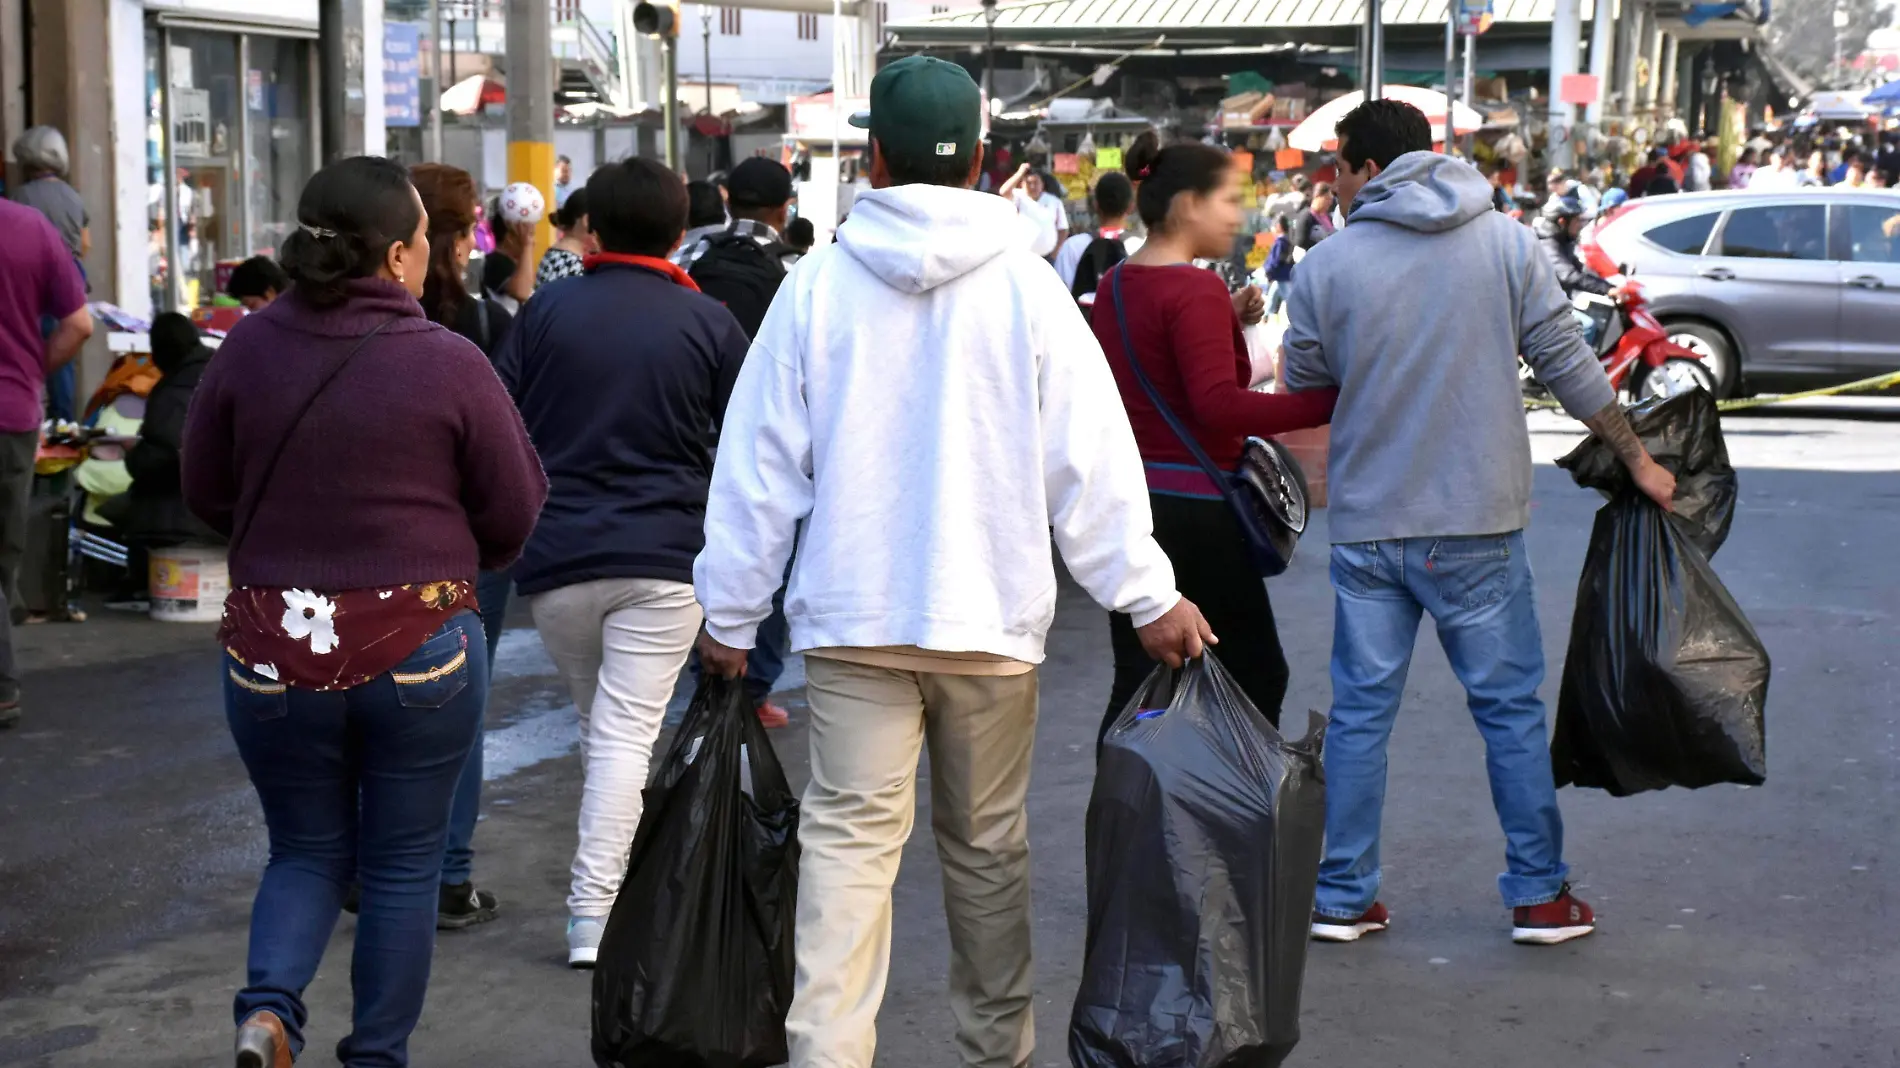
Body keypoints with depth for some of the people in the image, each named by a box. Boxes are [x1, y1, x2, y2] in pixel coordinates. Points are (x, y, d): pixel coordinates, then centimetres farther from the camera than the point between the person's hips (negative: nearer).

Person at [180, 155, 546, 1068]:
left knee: (306, 851, 19)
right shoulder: (451, 365, -13)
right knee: (402, 864, 14)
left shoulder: (248, 349, -6)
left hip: (272, 644, 3)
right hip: (419, 645, -2)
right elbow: (514, 515, -4)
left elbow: (204, 492, 6)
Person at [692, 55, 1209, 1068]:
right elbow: (1091, 459, -4)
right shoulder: (1024, 284, -3)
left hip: (853, 619, 0)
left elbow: (760, 464, 1)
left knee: (847, 842, 0)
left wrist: (729, 613, 10)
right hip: (990, 615, 1)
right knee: (987, 844, 13)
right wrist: (1149, 595, 2)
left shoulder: (818, 283, -2)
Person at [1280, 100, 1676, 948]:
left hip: (1366, 525, 0)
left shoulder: (1328, 265, -3)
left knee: (1360, 711, 8)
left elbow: (1300, 395, 6)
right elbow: (1566, 364, 1)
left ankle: (1343, 896, 13)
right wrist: (1638, 459, 11)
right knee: (1510, 706, 9)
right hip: (1477, 525, 0)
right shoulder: (1505, 244, -1)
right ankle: (1538, 894, 15)